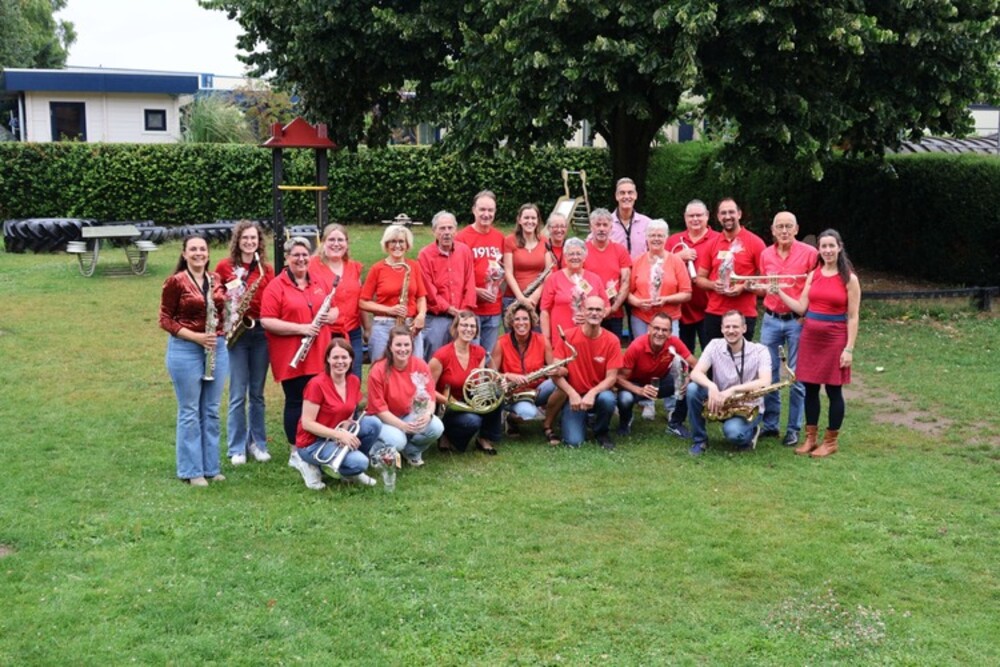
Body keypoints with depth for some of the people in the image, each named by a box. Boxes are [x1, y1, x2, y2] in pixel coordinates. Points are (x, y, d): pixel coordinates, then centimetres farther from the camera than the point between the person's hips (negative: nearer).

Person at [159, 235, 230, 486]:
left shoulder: (217, 280, 8)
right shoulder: (175, 282, -7)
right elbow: (165, 320, -7)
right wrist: (196, 337, -17)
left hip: (217, 348, 5)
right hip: (185, 350, -5)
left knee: (211, 411, 11)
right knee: (189, 411, 2)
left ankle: (211, 467, 20)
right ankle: (191, 471, 9)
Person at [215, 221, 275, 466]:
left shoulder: (267, 269, 6)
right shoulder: (225, 266, 0)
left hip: (260, 332, 2)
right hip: (235, 332, -2)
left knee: (257, 393, 10)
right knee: (238, 395, -2)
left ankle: (257, 443, 20)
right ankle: (236, 448, 7)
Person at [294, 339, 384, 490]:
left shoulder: (354, 381, 0)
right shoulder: (317, 384, -20)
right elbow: (307, 424, -19)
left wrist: (346, 432, -13)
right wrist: (340, 435, -25)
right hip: (313, 442, -7)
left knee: (373, 423, -15)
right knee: (359, 462, -27)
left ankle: (352, 472, 3)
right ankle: (314, 466, -2)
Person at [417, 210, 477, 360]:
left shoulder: (465, 251, 9)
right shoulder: (425, 255, -3)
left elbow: (470, 283, 7)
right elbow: (428, 289, -6)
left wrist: (465, 311, -2)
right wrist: (448, 308, -8)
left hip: (461, 316, 3)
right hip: (436, 318, -3)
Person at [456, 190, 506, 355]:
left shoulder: (499, 237, 10)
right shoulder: (462, 237, -6)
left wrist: (500, 282, 2)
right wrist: (476, 291, -15)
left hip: (494, 309, 5)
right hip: (471, 309, -5)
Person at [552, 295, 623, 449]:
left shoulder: (612, 341, -9)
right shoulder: (568, 337, -10)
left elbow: (612, 377, -10)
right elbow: (556, 373, -10)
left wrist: (592, 393, -27)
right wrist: (572, 394, -24)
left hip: (598, 394, 1)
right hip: (574, 396, -1)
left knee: (607, 399, -37)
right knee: (574, 441, -21)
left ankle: (601, 432, -3)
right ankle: (581, 419, 17)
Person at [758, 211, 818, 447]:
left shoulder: (809, 253, -8)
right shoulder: (766, 254, 7)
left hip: (798, 321, -4)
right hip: (771, 319, 4)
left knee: (797, 377, 2)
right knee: (768, 374, 6)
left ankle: (793, 429, 11)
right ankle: (770, 424, 18)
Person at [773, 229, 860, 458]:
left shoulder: (849, 279, -6)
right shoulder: (813, 275, 7)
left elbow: (852, 317, -7)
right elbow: (802, 308, 6)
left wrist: (849, 348, -11)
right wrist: (779, 292, -1)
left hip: (835, 338, -4)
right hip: (810, 336, 4)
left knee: (833, 390, 3)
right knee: (810, 388, 9)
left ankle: (830, 441, 14)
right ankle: (810, 438, 19)